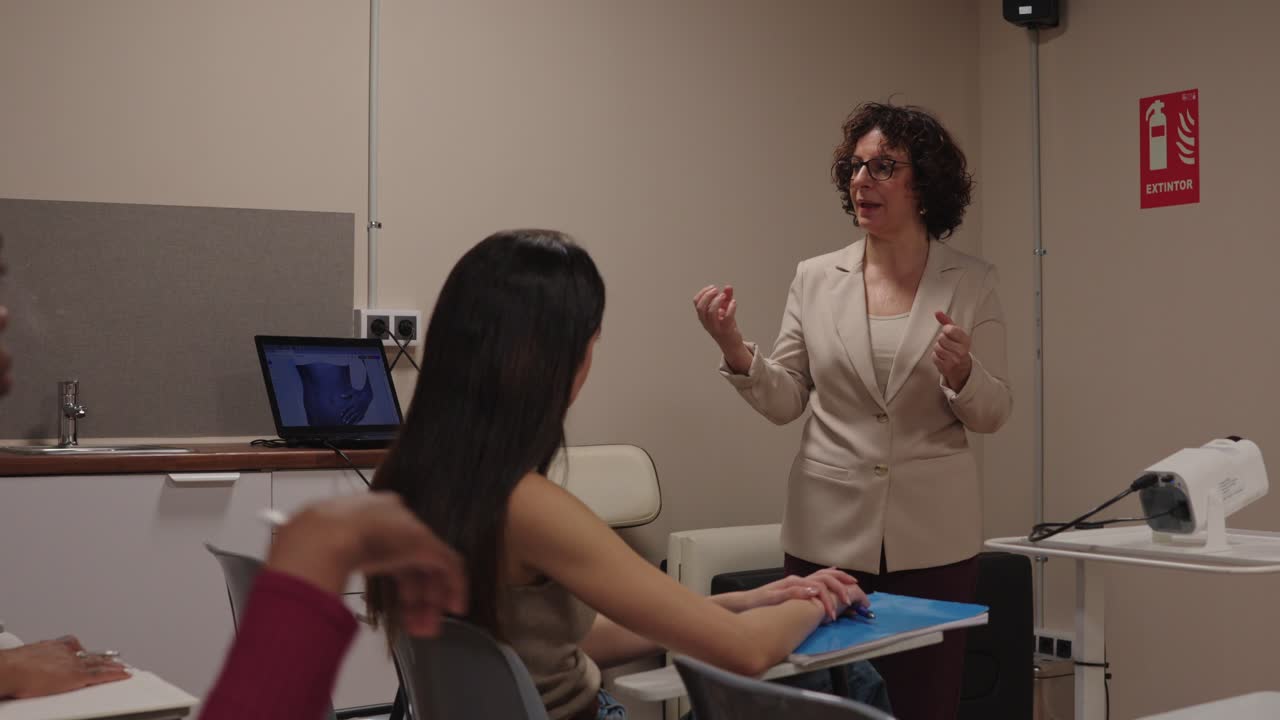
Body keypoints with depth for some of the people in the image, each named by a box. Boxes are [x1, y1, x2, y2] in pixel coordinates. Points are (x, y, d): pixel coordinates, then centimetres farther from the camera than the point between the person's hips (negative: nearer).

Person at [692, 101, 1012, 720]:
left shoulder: (971, 283, 1)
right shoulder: (816, 279, 3)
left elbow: (992, 414, 1)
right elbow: (785, 401, 3)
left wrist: (961, 373, -20)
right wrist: (733, 348, -14)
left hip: (931, 537, -1)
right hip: (829, 530, 1)